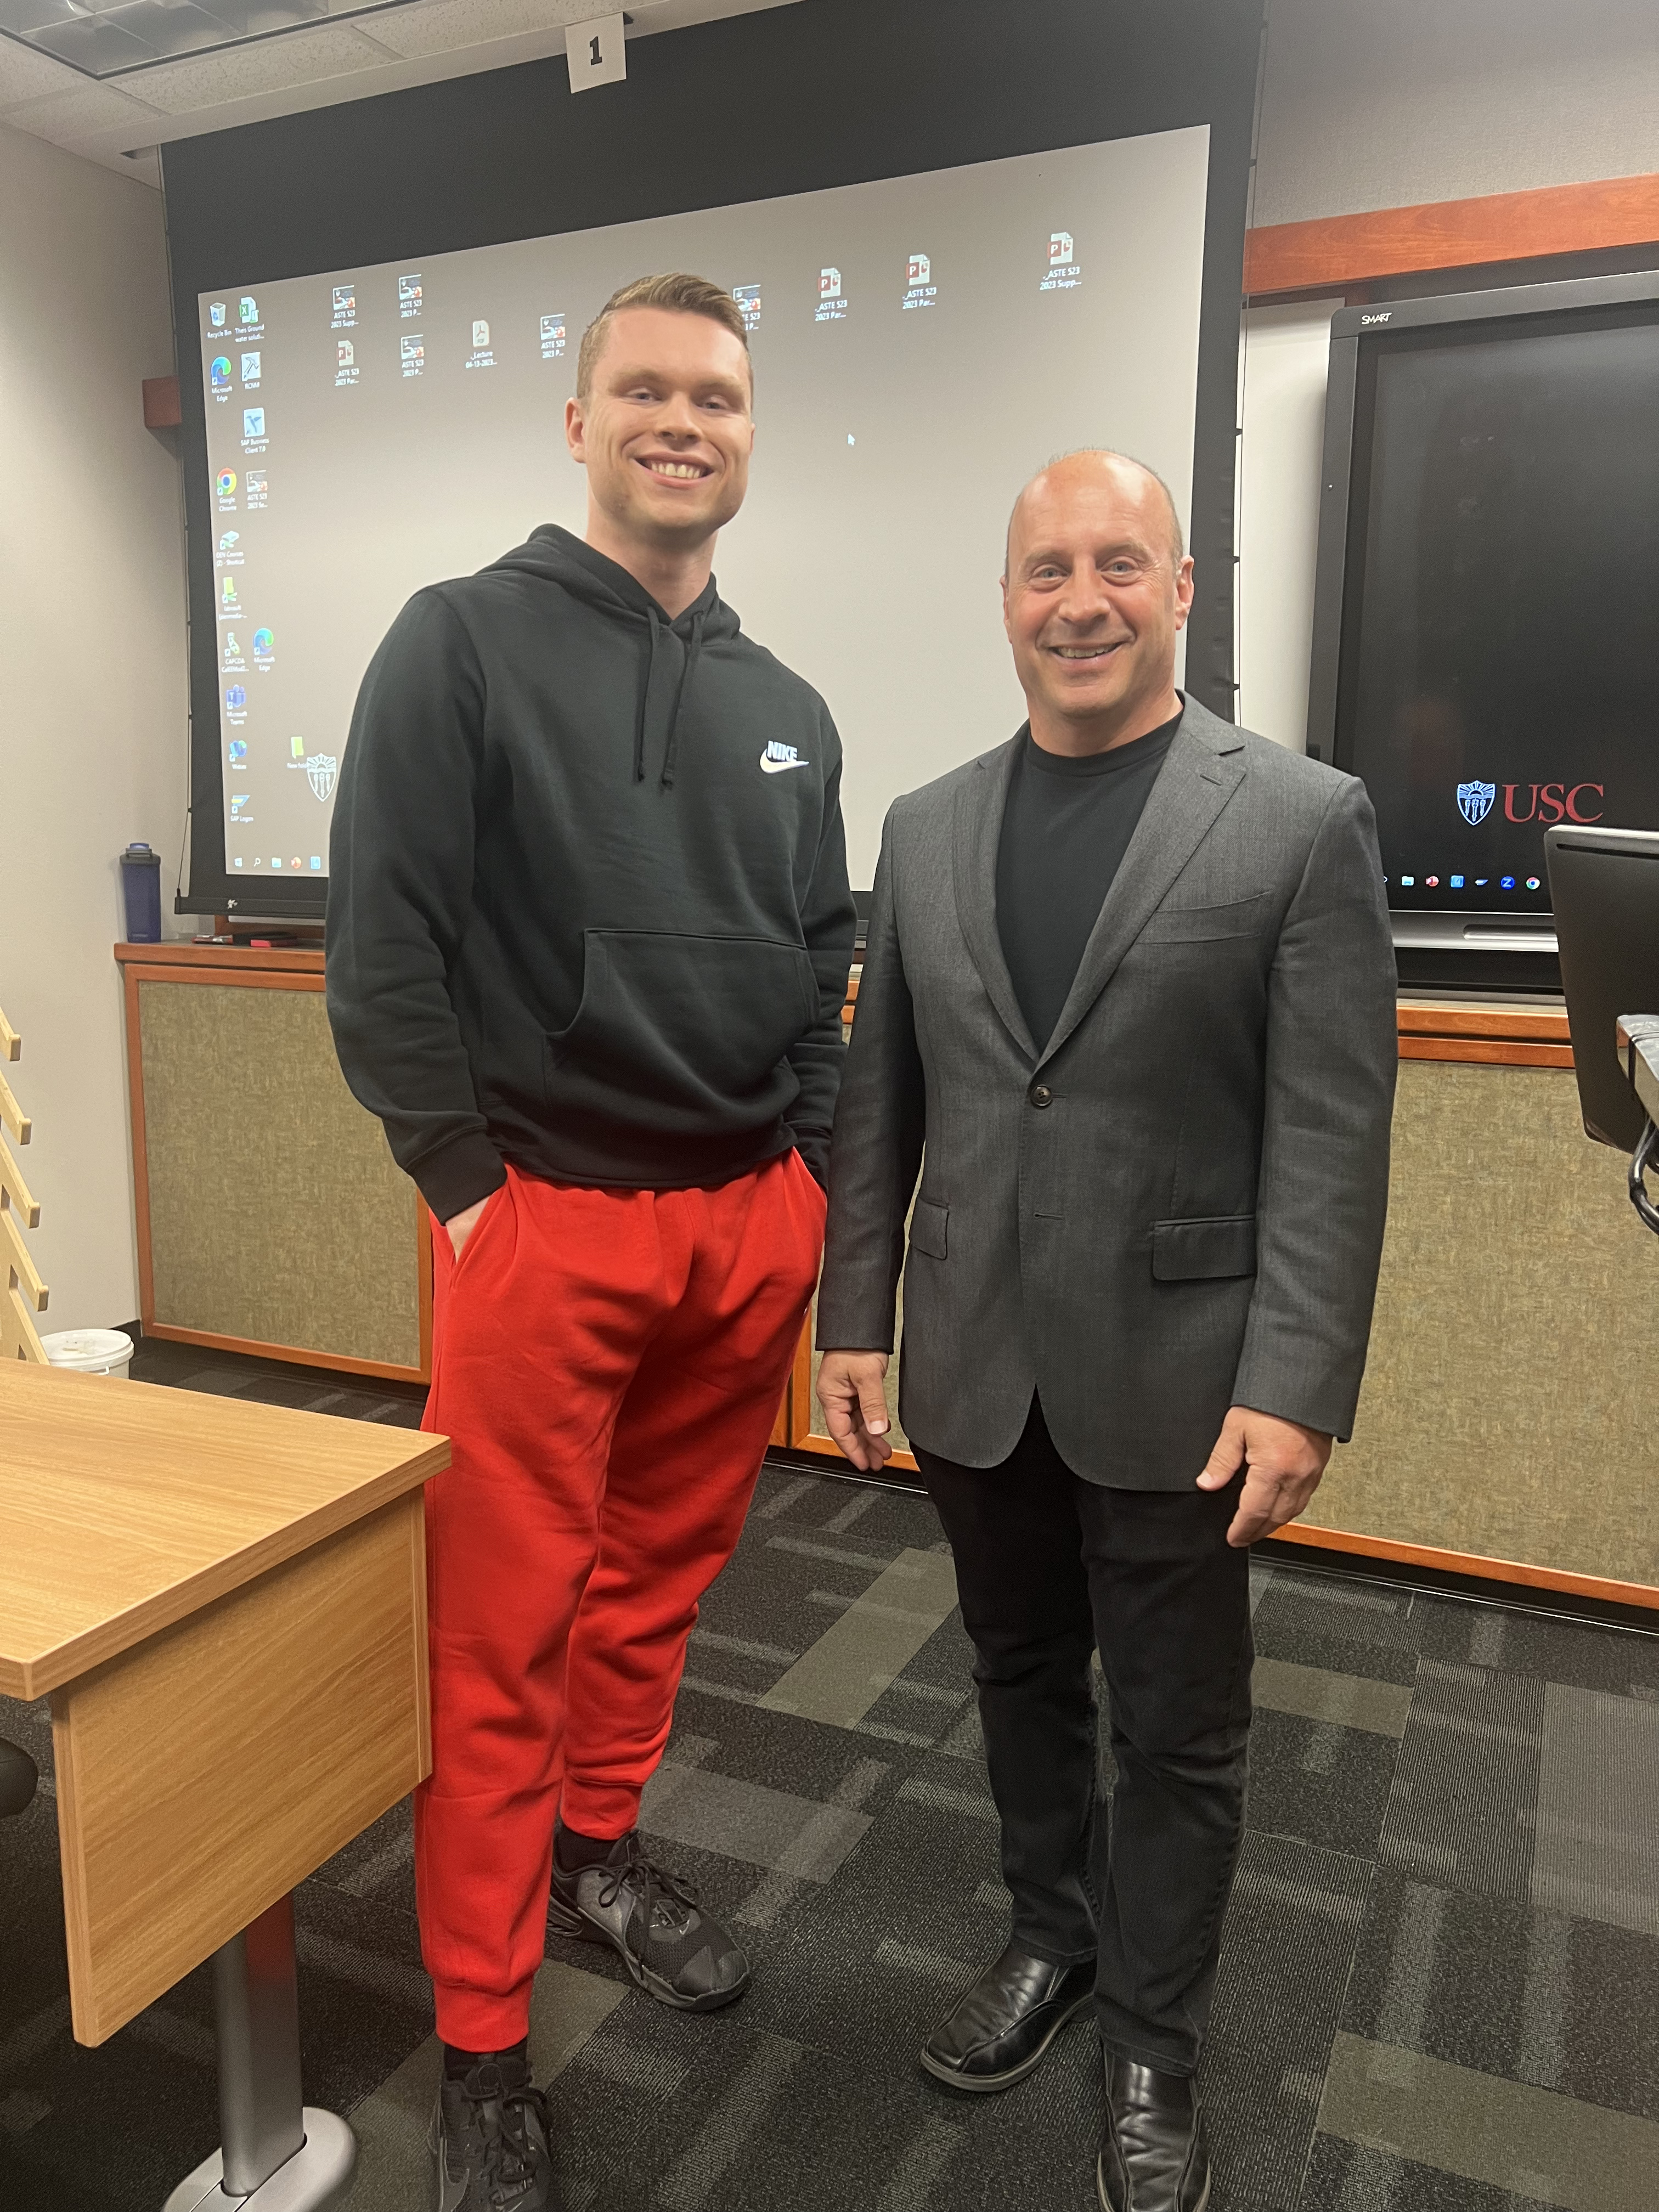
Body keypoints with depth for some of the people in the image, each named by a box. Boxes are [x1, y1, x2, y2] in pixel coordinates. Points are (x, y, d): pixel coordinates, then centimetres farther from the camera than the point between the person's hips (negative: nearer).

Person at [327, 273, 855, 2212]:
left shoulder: (785, 708, 14)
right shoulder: (465, 641, -3)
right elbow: (383, 940, -8)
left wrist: (809, 1173, 8)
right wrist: (463, 1182, -11)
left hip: (751, 1225, 5)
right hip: (543, 1218, -5)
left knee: (662, 1577, 18)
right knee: (501, 1637, 3)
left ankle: (601, 1854, 41)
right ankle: (482, 2054, 19)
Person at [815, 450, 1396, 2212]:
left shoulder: (1305, 821, -7)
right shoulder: (928, 827, 5)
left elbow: (1333, 1134, -10)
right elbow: (878, 1097, 7)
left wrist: (1297, 1388, -15)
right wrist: (852, 1318, 5)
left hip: (1173, 1377, -3)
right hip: (972, 1368, 4)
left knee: (1176, 1734, 12)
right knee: (1021, 1677, 21)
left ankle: (1150, 2048, 35)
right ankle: (1050, 1937, 46)